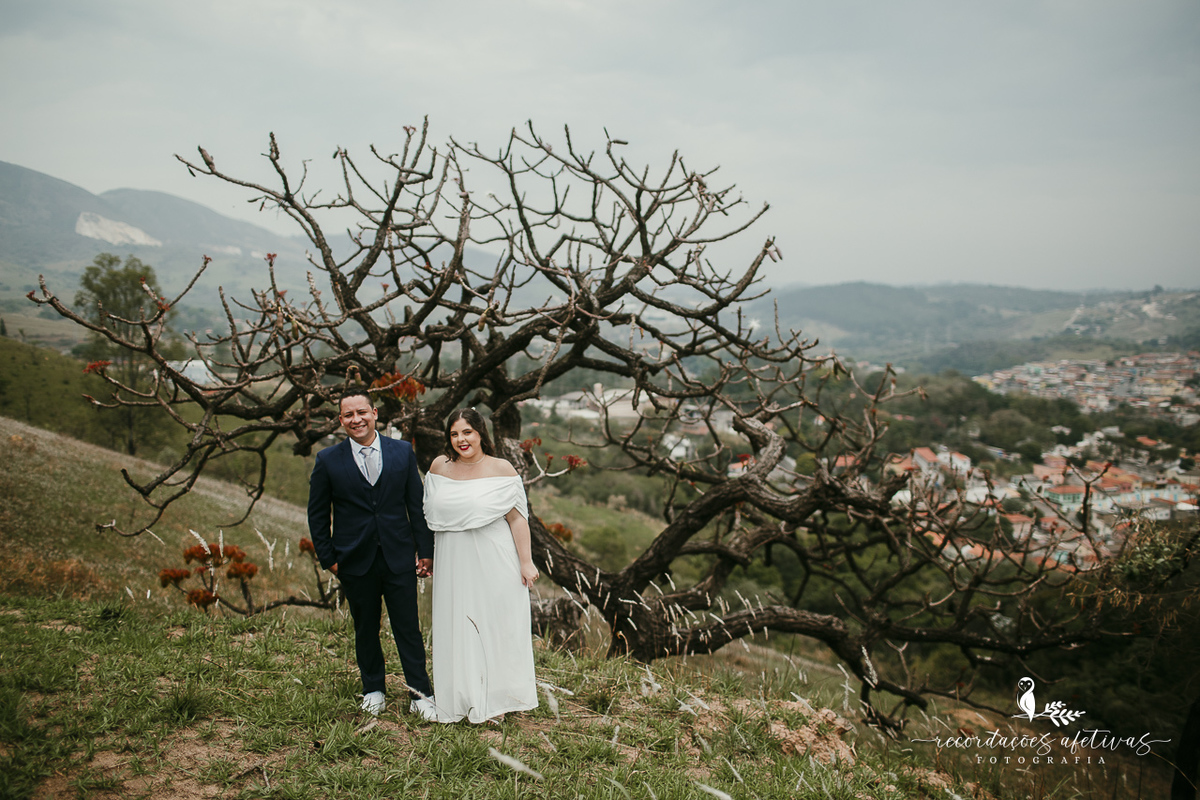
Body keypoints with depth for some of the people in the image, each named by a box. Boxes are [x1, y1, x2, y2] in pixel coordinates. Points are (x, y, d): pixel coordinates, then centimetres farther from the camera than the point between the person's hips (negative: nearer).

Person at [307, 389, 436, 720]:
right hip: (355, 561, 0)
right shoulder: (328, 461, -1)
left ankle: (420, 694, 13)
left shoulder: (402, 452, 2)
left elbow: (417, 504, 5)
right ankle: (373, 690, 30)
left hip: (399, 557, 0)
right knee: (366, 630, 12)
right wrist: (328, 558, 1)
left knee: (408, 628, 3)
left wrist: (425, 549, 3)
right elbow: (317, 515, 5)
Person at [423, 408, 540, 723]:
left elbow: (517, 518, -7)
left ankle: (493, 700, 20)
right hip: (453, 563, 3)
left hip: (493, 561, -3)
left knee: (494, 626, 5)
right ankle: (461, 698, 24)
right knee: (457, 628, 9)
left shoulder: (501, 469, -6)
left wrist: (526, 562, -11)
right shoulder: (439, 467, 4)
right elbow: (432, 516, 14)